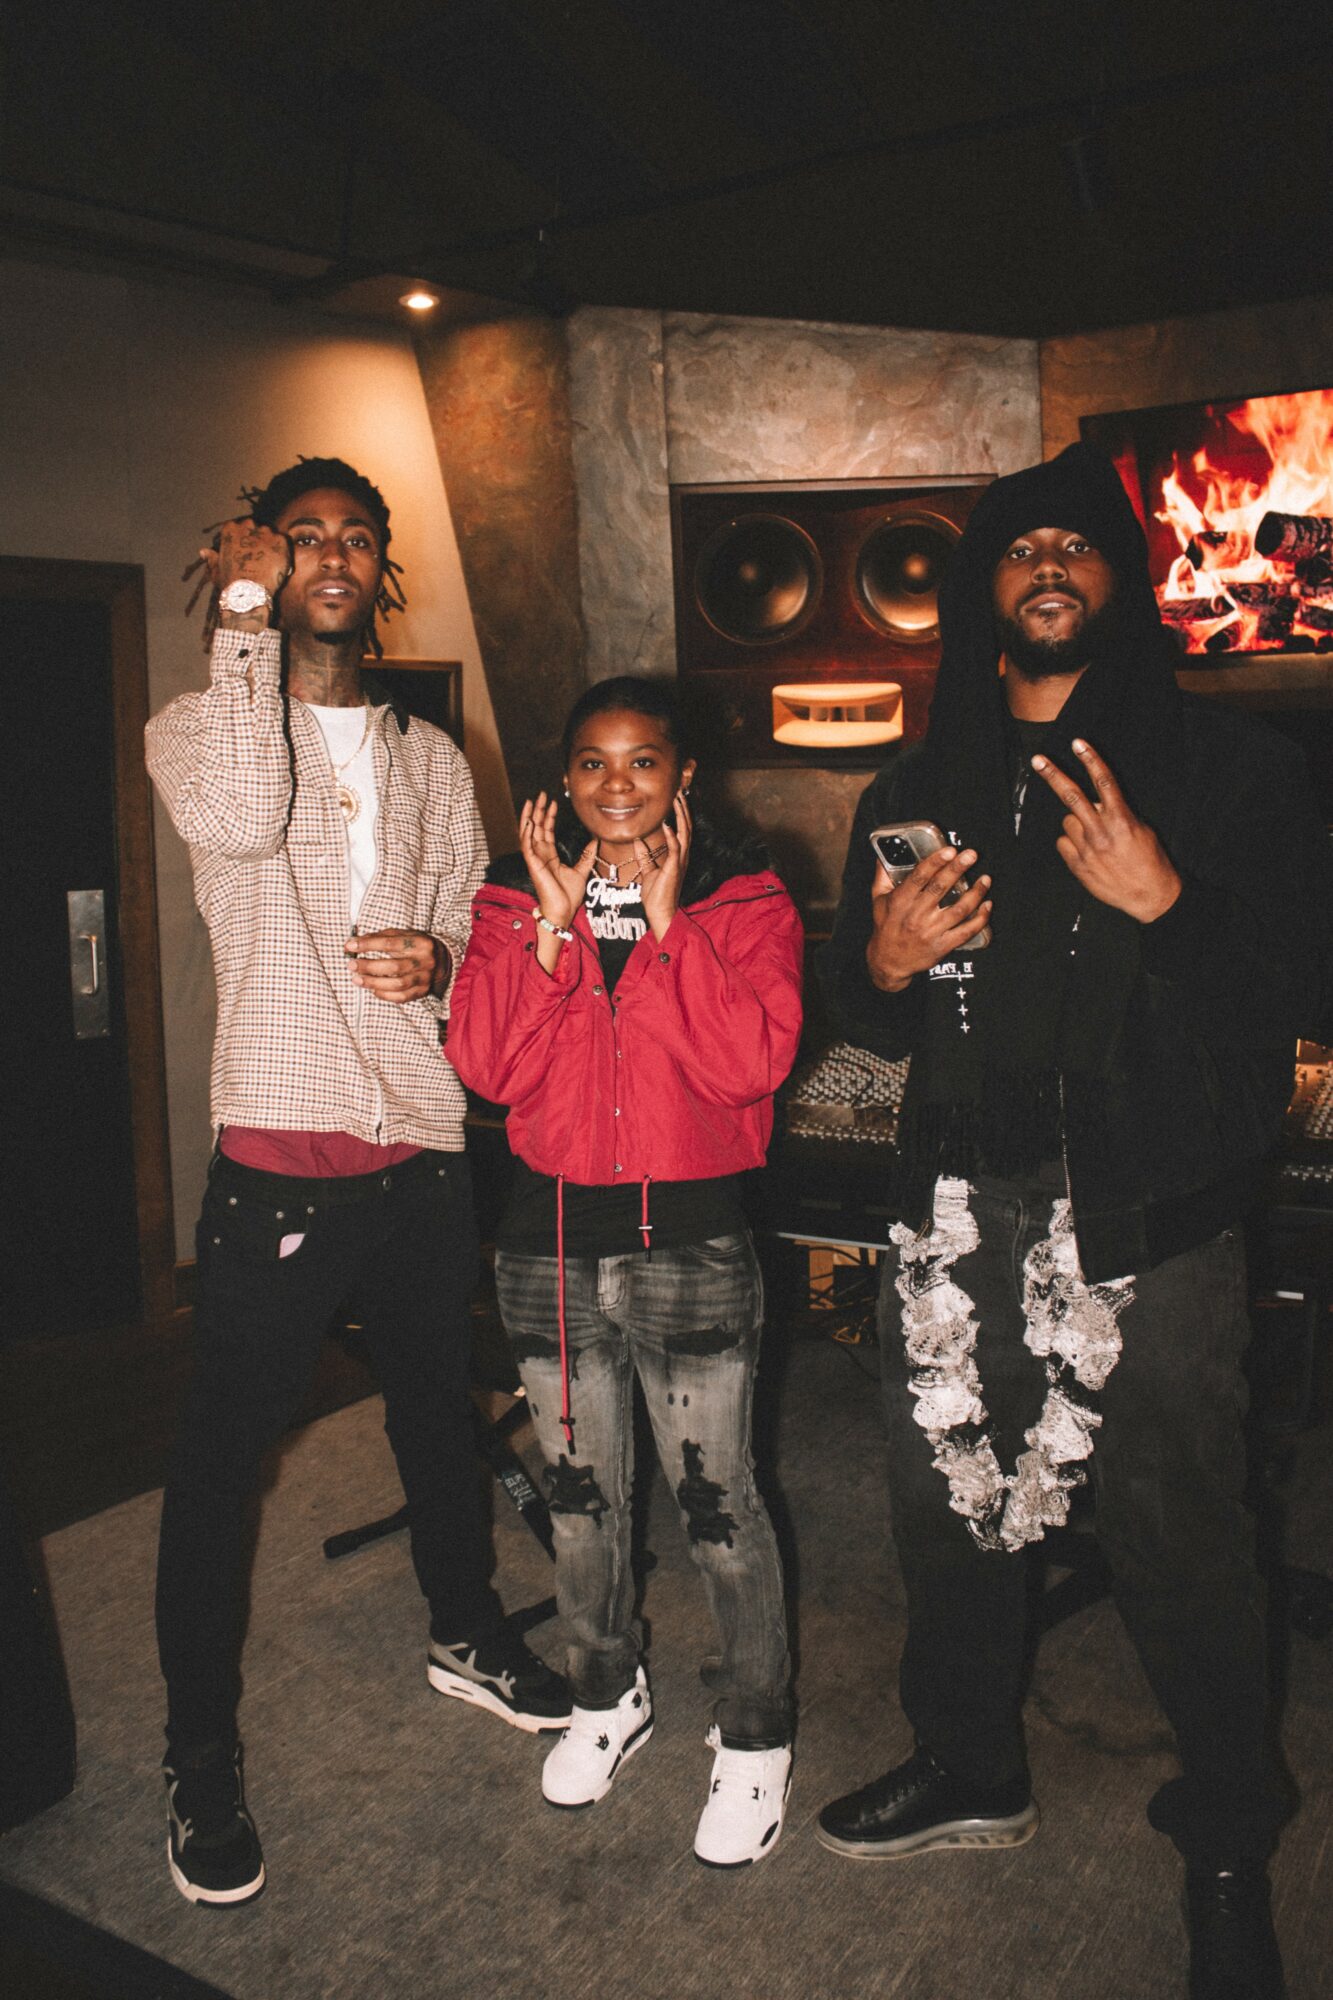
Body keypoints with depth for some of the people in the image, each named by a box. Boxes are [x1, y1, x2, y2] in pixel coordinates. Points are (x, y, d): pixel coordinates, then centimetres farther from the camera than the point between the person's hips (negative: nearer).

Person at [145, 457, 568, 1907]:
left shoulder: (433, 757, 12)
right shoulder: (194, 728, -2)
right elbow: (239, 818, -25)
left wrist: (440, 958, -8)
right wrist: (244, 610, -17)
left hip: (424, 1152, 5)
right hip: (280, 1161, -4)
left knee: (438, 1409, 21)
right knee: (222, 1456, 4)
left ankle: (466, 1635, 44)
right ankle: (201, 1757, 23)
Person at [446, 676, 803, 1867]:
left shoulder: (743, 901, -2)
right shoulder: (517, 898, 5)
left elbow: (750, 1061, -18)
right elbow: (487, 1065, -8)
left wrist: (665, 920, -17)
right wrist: (553, 923, -14)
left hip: (690, 1243, -3)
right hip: (549, 1238, 4)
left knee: (716, 1497, 3)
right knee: (580, 1488, 17)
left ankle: (755, 1737, 24)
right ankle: (608, 1695, 40)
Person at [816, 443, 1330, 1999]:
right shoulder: (917, 790, 13)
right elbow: (864, 1017, 19)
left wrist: (1164, 902, -19)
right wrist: (882, 962, -4)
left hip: (1153, 1224, -4)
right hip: (958, 1214, 4)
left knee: (1179, 1550, 2)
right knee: (945, 1508, 14)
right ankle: (973, 1771, 39)